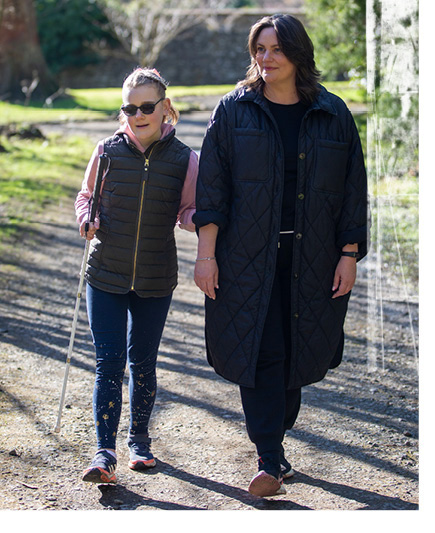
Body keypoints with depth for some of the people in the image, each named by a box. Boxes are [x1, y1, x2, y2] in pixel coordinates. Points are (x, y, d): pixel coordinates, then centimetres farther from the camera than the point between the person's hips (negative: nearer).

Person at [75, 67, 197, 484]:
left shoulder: (184, 159, -3)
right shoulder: (108, 151, -2)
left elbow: (188, 213, 6)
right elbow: (86, 196, 11)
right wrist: (87, 219, -10)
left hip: (156, 281, 0)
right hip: (106, 276, 0)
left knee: (142, 363, 11)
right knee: (108, 363, -5)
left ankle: (139, 441, 30)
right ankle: (104, 455, -4)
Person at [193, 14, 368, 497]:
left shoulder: (333, 115, 5)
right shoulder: (234, 111, 3)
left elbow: (353, 188, 7)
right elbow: (212, 185, 0)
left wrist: (349, 255, 1)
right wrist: (206, 253, -7)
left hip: (311, 259, 2)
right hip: (248, 257, -2)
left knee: (298, 351, 8)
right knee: (260, 353, -6)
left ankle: (274, 434, 28)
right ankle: (271, 461, -4)